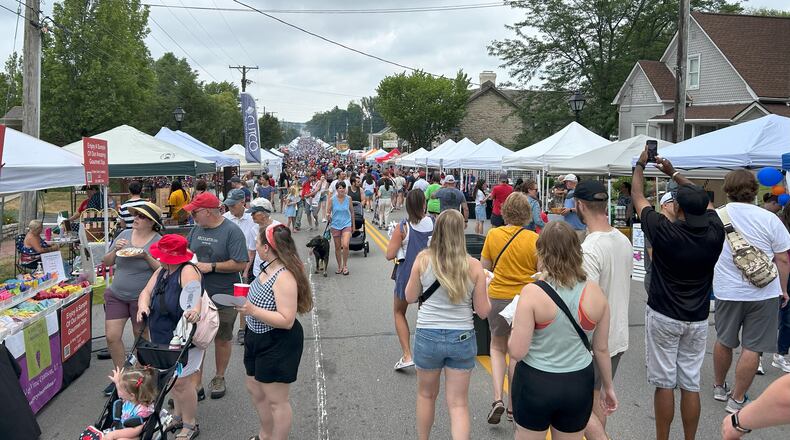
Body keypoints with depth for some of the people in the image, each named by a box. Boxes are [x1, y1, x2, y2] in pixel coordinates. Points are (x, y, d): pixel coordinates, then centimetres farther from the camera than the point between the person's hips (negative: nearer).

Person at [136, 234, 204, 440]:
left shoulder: (187, 271, -18)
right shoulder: (161, 272, 9)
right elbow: (146, 291, 4)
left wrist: (195, 309, -55)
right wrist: (143, 305, -18)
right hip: (162, 338, 9)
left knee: (181, 382, -1)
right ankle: (178, 416, 36)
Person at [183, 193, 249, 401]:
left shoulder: (232, 231, -14)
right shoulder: (197, 229, 7)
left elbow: (240, 264, -20)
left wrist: (211, 266, -20)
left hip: (223, 297, -5)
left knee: (222, 338, 11)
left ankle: (219, 378, 29)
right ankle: (195, 379, 23)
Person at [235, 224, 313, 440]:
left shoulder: (284, 277, -28)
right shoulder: (269, 267, 1)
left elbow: (286, 320, -30)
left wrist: (252, 311, -33)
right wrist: (245, 302, 7)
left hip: (278, 345, -10)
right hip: (258, 338, 10)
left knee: (276, 400, 5)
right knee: (255, 390, 24)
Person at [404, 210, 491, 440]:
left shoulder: (423, 259, -10)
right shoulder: (474, 266, -10)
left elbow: (410, 297, 3)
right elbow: (483, 311, -4)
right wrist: (485, 288, 12)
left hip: (428, 335, 1)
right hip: (462, 337, 0)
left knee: (426, 394, 23)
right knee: (459, 404, 10)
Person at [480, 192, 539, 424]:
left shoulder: (493, 234, -6)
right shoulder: (534, 239, -10)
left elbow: (484, 268, 2)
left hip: (498, 298, 1)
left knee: (498, 348, 21)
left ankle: (498, 399, 4)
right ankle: (513, 406, 26)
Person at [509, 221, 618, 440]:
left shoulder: (532, 293, -20)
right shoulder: (595, 292, -8)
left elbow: (517, 352, -18)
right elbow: (602, 349, 2)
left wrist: (516, 326, 1)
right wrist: (608, 386, 17)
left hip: (535, 383, -3)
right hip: (579, 384, 3)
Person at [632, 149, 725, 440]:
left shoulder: (665, 232, -18)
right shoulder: (715, 233, -7)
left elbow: (637, 196, -3)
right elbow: (704, 200, 13)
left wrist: (640, 165, 12)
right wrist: (673, 173, 21)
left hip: (664, 317, -4)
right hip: (698, 319, 4)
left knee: (664, 383, 5)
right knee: (691, 384, 11)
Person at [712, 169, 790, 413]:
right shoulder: (769, 219, -9)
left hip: (727, 291, 2)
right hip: (764, 292, -2)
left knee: (723, 341, 18)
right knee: (751, 348, 6)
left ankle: (719, 387, 34)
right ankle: (737, 399, 12)